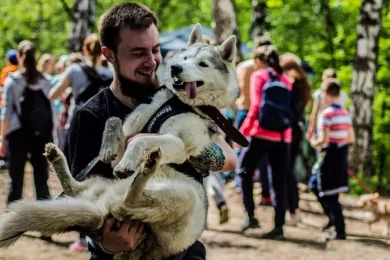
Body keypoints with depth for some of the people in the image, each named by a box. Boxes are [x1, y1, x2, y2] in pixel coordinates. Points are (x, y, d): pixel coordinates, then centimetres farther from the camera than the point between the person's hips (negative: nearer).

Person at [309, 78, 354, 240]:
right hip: (342, 155, 8)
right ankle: (334, 218, 21)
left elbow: (324, 139, -18)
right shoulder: (345, 113, 9)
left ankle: (340, 231, -2)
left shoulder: (328, 113, -14)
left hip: (331, 155, -8)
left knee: (329, 195, -2)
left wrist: (314, 143, 0)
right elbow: (351, 138, 12)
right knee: (316, 184, 21)